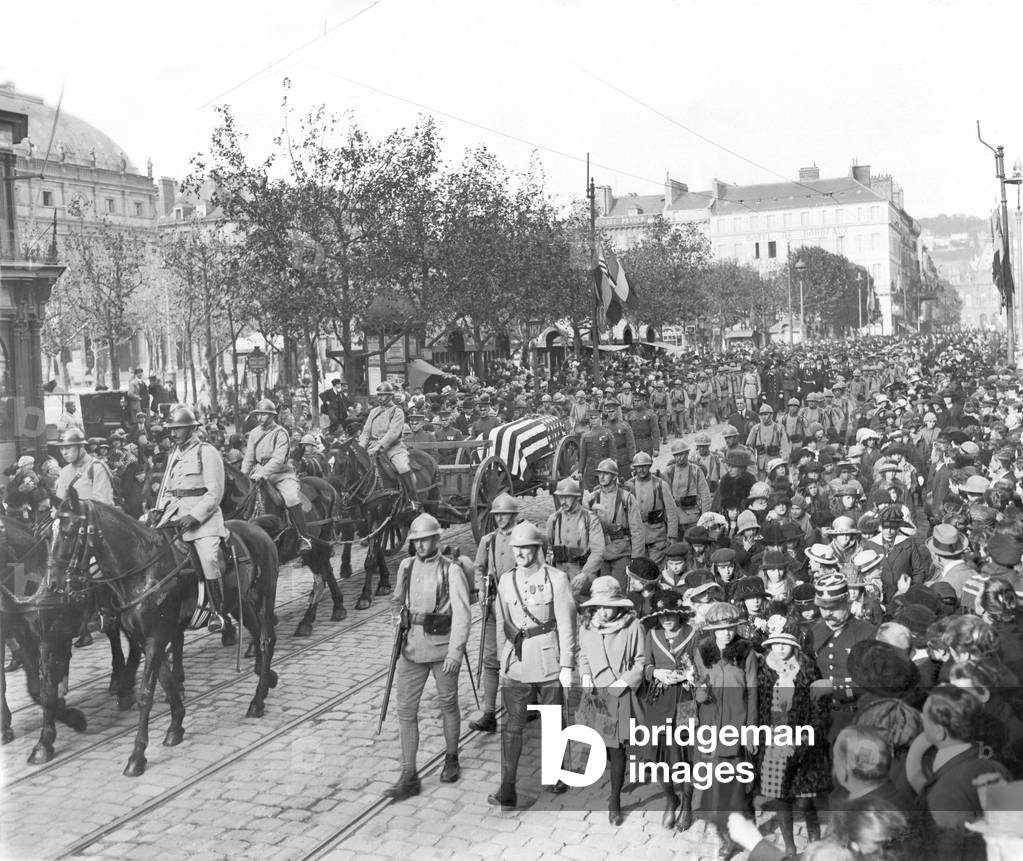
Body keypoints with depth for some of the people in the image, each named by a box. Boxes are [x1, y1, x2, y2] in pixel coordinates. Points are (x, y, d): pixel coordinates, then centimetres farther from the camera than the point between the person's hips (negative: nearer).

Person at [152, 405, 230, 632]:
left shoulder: (207, 452, -2)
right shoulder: (174, 454, 19)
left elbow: (215, 493, -9)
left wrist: (194, 516, -17)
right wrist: (161, 509, 7)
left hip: (204, 517, -6)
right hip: (175, 515, 6)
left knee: (209, 559, -22)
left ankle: (217, 611, -8)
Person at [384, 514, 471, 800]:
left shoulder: (452, 571, -11)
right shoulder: (406, 566, 6)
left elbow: (461, 614, -17)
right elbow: (397, 600, 23)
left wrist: (455, 652, -25)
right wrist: (398, 617, 1)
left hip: (443, 647, -4)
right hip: (412, 647, 4)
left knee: (448, 705, 12)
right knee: (406, 709, 0)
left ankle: (451, 760, 34)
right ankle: (409, 777, 6)